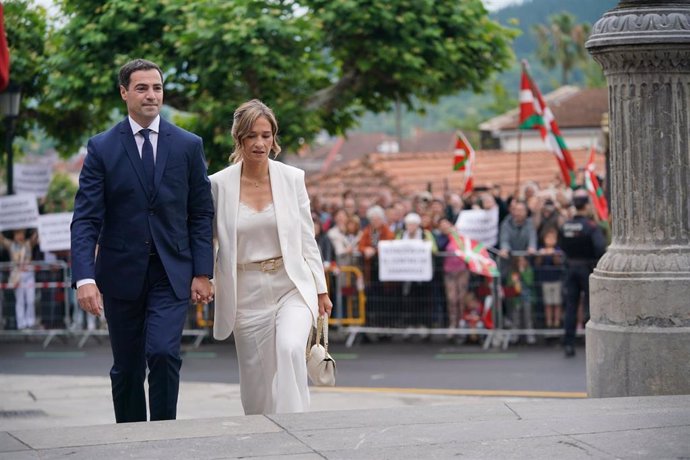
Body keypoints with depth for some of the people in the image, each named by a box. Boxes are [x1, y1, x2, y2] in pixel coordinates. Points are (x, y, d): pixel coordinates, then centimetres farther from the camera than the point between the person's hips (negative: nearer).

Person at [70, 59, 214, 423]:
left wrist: (202, 273, -2)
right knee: (126, 369, 8)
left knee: (164, 353, -18)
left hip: (172, 274, 0)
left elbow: (201, 213, 5)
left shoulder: (188, 146, 3)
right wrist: (85, 278, -19)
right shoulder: (102, 148, -1)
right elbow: (85, 219, -7)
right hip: (121, 274, 0)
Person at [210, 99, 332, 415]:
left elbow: (307, 239, 6)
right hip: (247, 293, 1)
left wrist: (320, 289, 5)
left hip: (292, 286, -1)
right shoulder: (219, 184, -2)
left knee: (290, 349, -27)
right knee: (256, 382, 5)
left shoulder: (292, 178, 1)